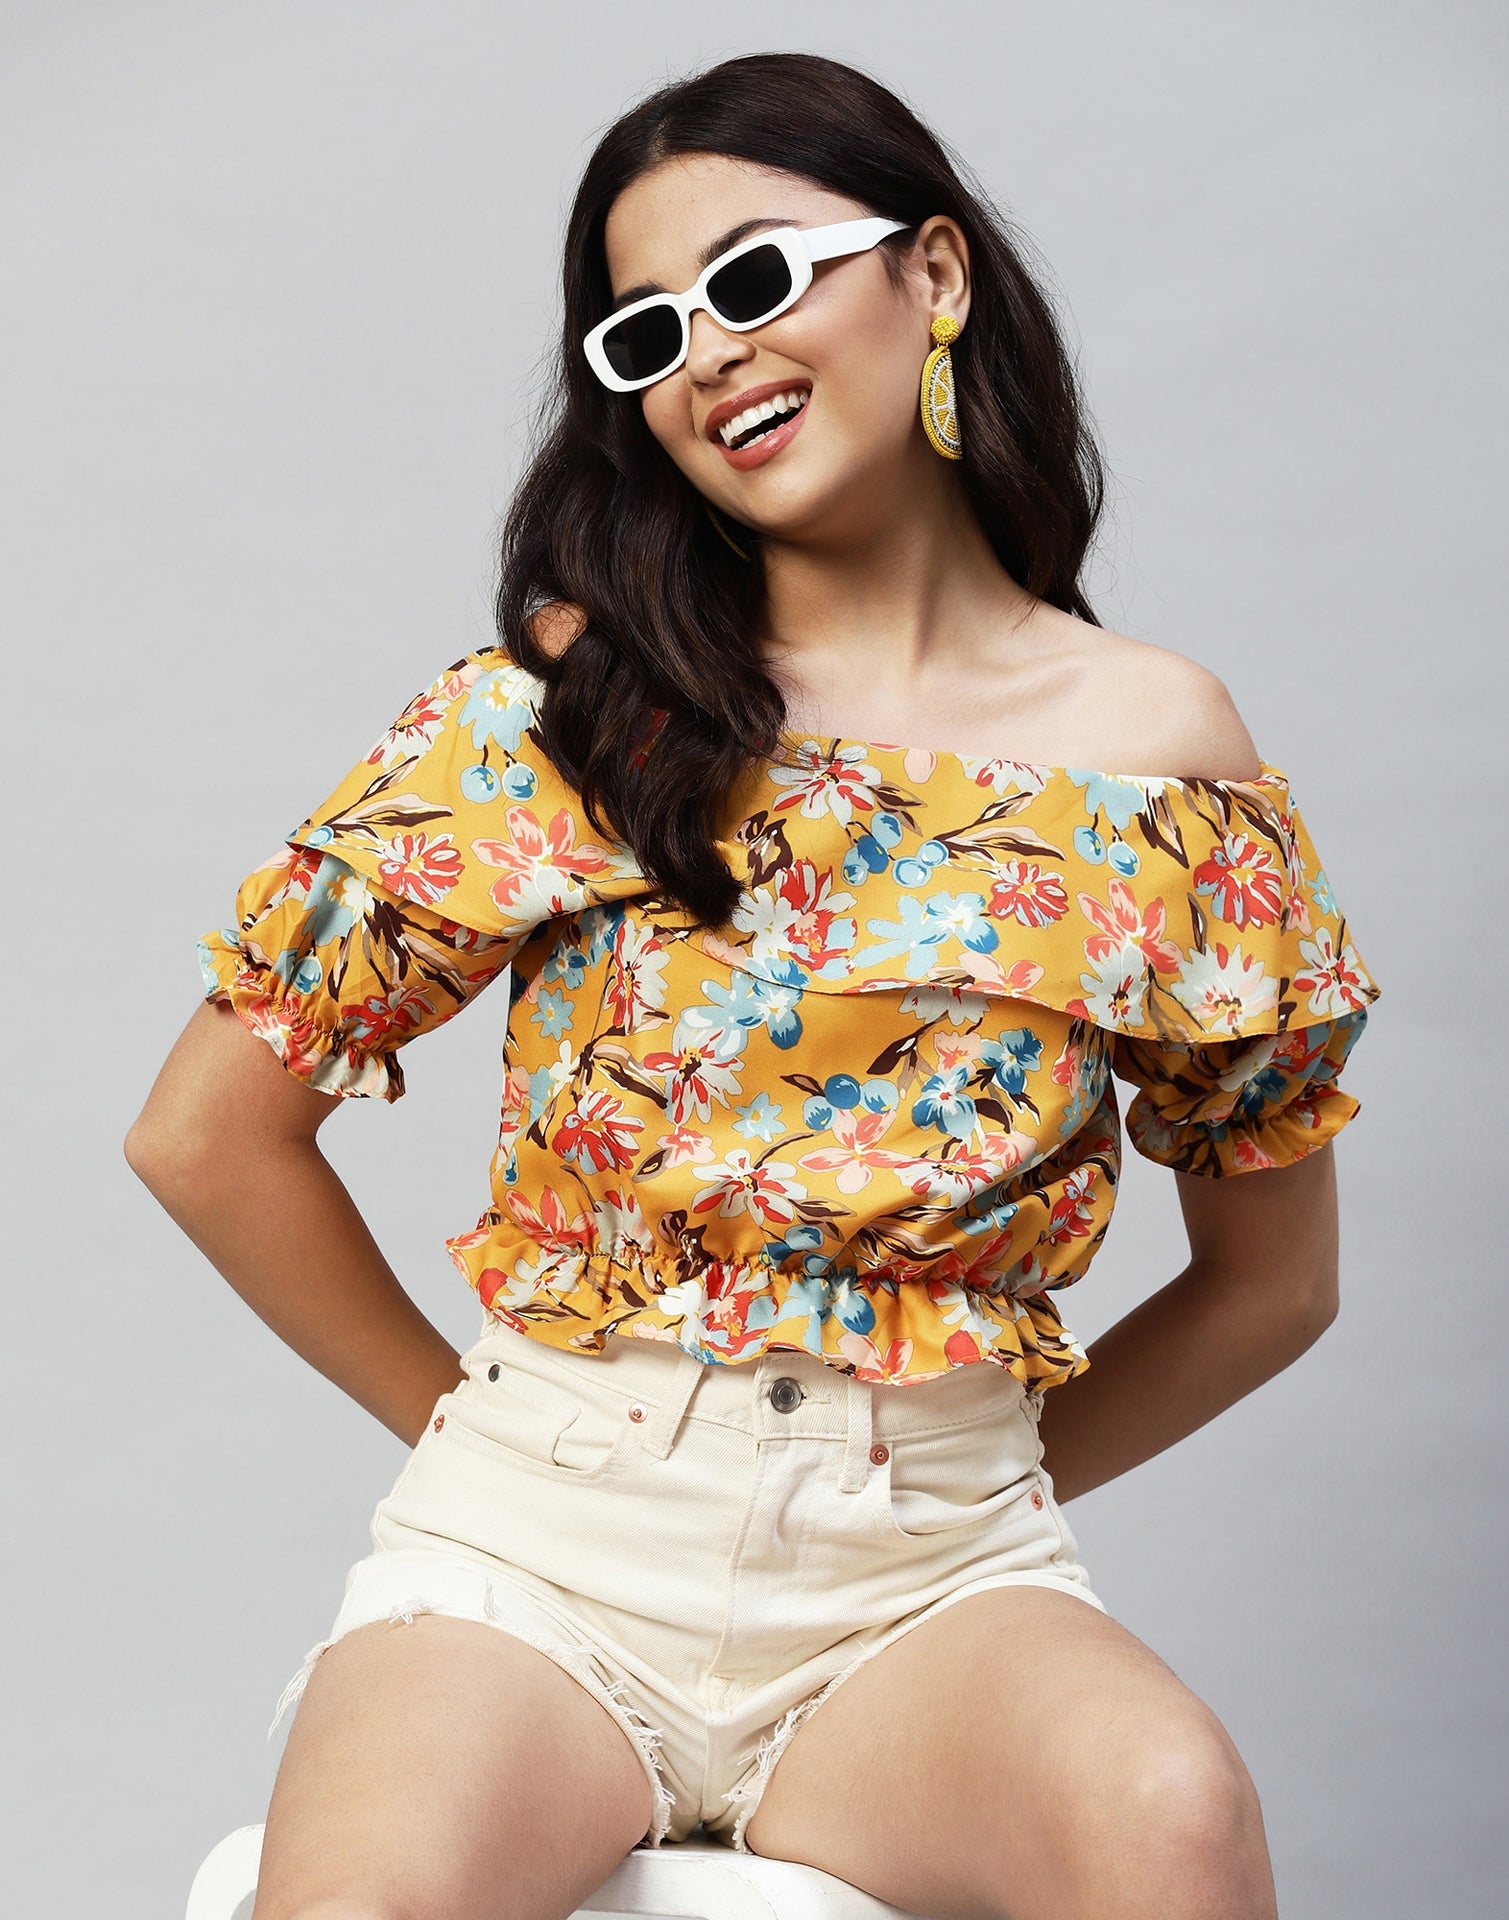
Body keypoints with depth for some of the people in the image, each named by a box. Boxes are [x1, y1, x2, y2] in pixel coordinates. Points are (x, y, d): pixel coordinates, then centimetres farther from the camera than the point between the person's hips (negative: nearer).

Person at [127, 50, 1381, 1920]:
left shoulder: (1161, 749, 3)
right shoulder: (567, 701, 0)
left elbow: (1272, 1276, 12)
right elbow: (208, 1133, 4)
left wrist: (973, 1492, 8)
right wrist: (463, 1417, 7)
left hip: (932, 1571, 1)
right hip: (538, 1547, -1)